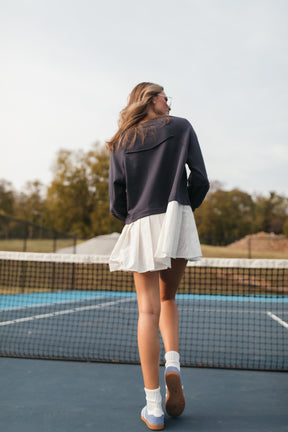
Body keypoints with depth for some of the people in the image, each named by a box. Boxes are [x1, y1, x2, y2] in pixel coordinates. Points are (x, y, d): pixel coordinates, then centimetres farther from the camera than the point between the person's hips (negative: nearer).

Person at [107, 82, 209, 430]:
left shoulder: (120, 143, 12)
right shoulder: (182, 128, 9)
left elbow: (116, 202, 4)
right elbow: (200, 180, 1)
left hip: (140, 228, 0)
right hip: (178, 221, 0)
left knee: (149, 310, 0)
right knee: (167, 299, 21)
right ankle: (172, 363, -1)